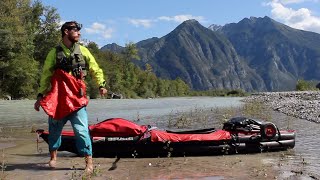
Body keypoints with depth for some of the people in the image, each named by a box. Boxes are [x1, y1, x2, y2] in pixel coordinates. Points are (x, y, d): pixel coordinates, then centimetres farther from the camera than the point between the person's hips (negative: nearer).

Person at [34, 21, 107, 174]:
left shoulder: (82, 51, 7)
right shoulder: (54, 53, 4)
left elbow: (95, 69, 7)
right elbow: (46, 75, 5)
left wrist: (101, 84, -8)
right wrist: (40, 95, 1)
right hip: (57, 98, 1)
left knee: (81, 129, -9)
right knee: (54, 128, 11)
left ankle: (89, 161, -4)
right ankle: (53, 157, 32)